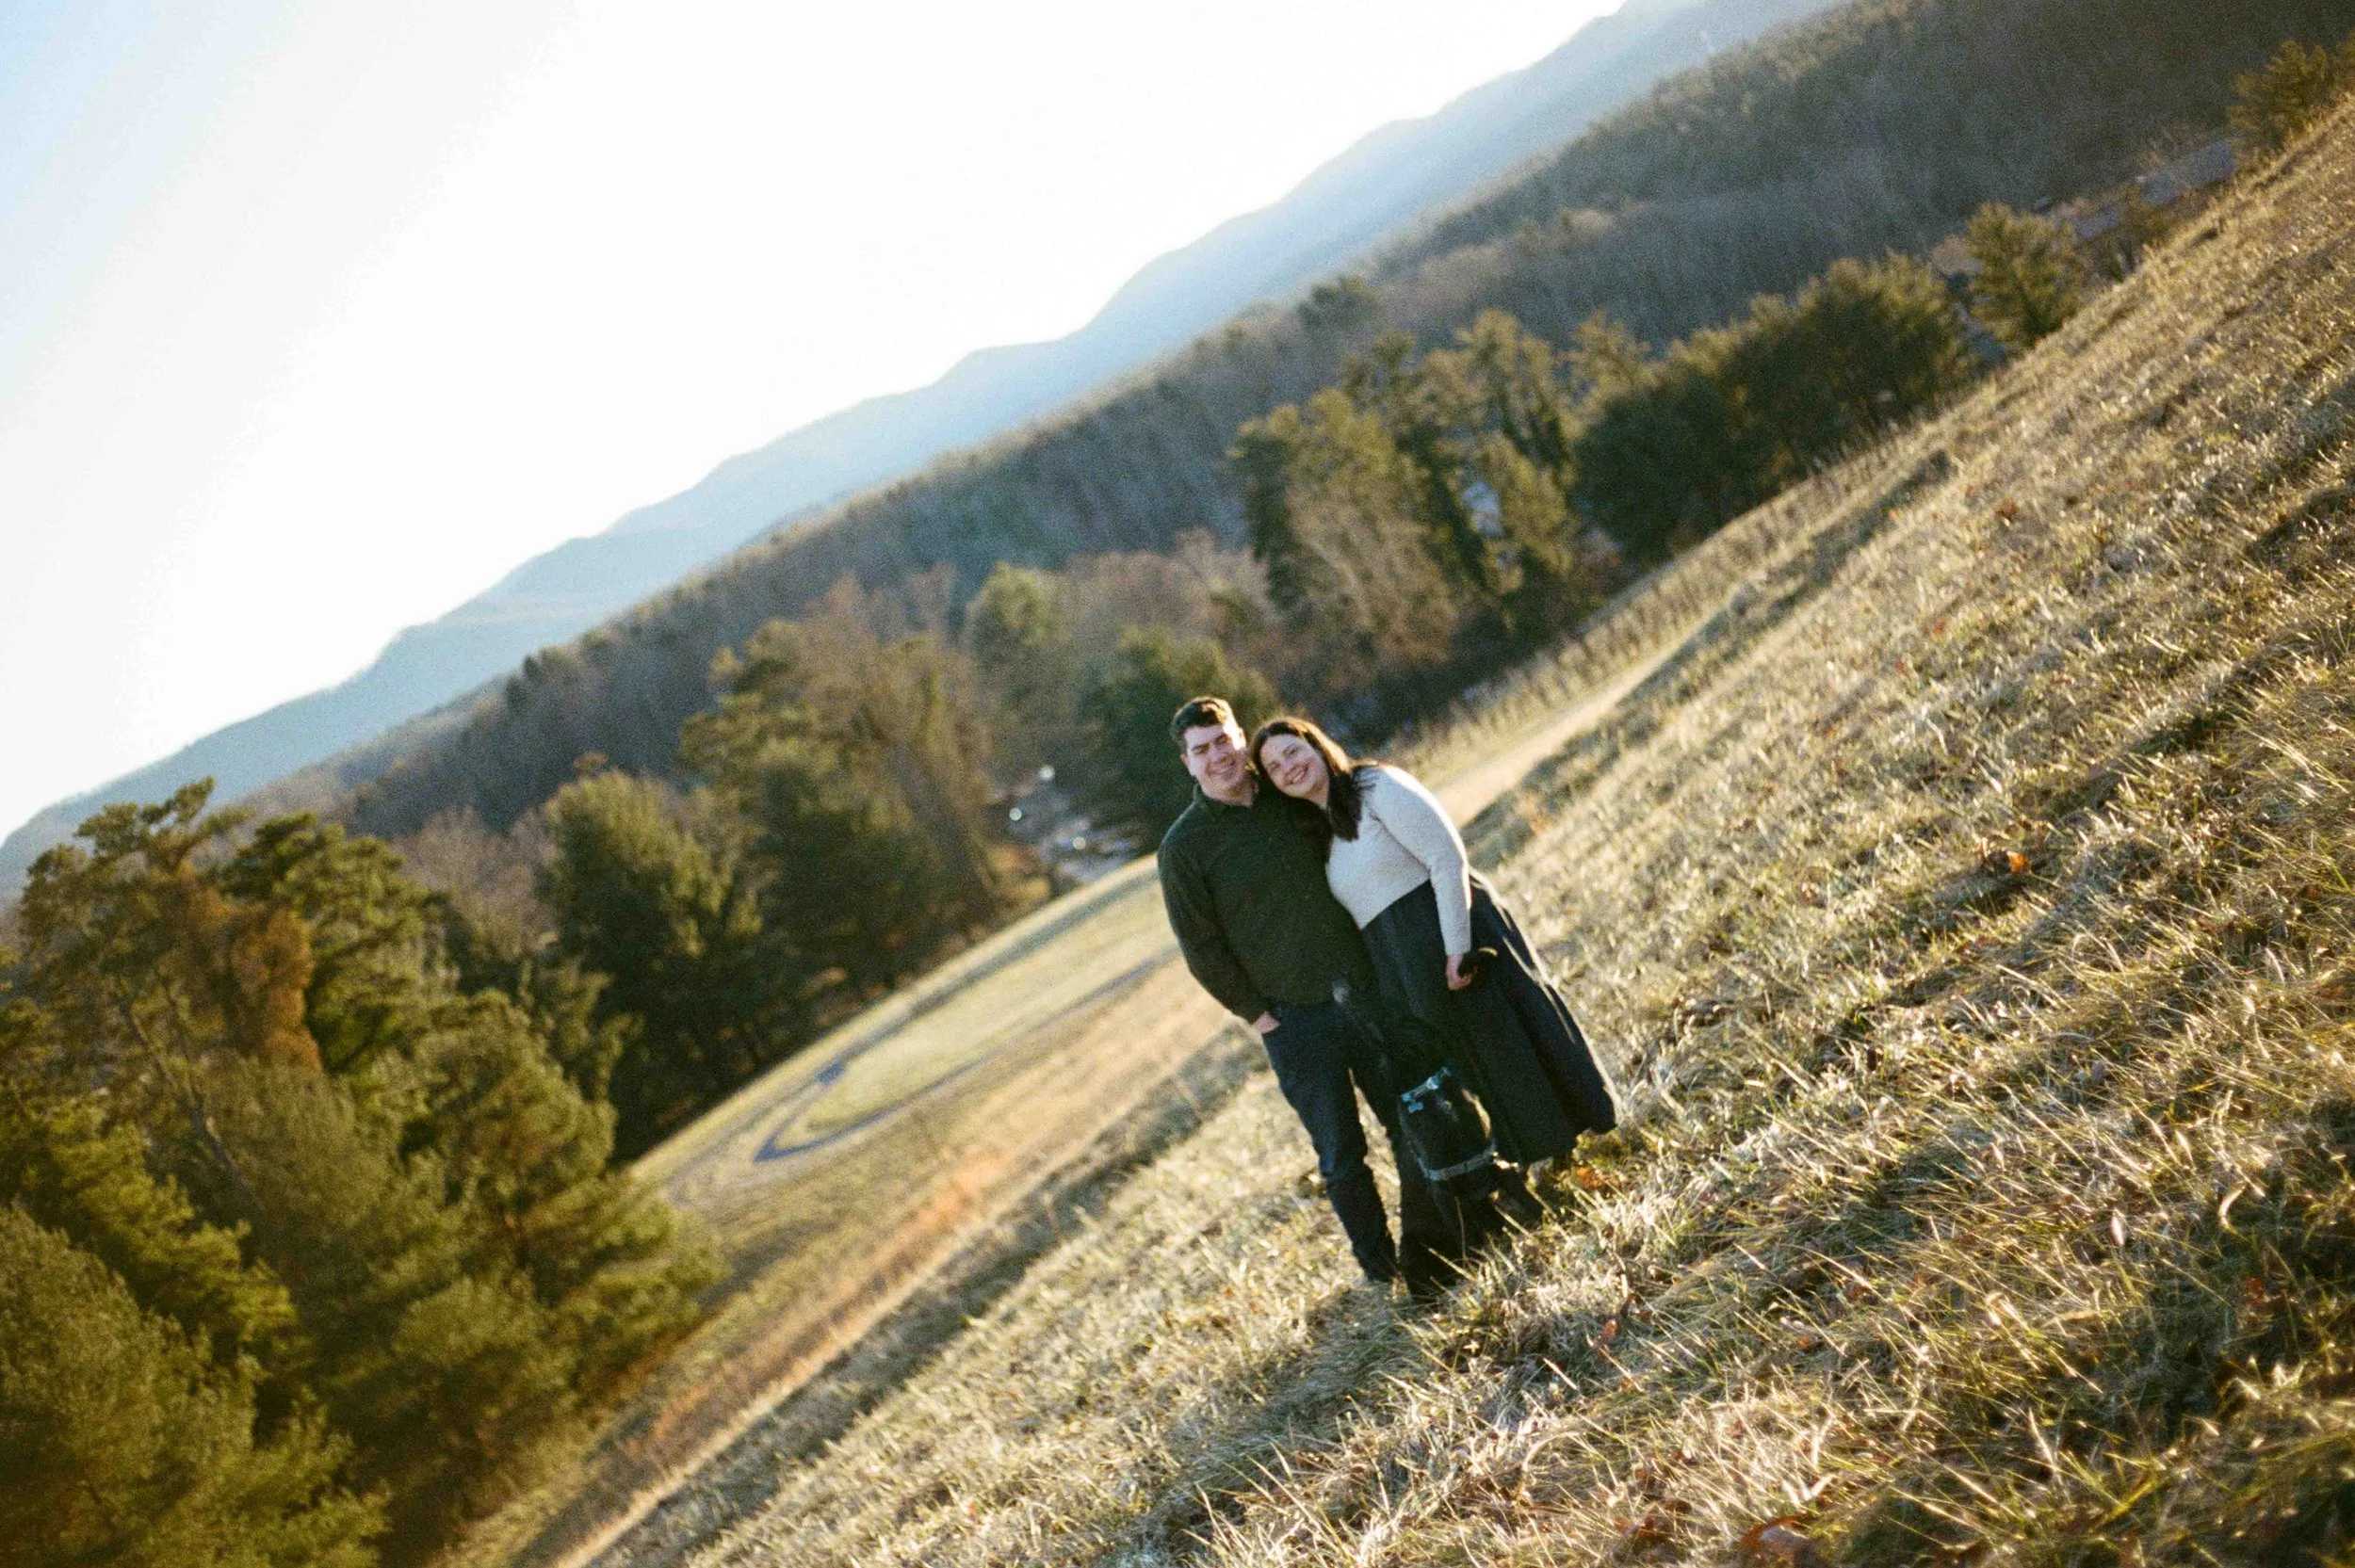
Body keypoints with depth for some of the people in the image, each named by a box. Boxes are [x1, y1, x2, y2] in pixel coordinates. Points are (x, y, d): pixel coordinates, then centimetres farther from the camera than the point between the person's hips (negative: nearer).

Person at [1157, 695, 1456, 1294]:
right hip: (1295, 1020, -4)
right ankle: (1384, 1278, 19)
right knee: (1342, 1158, 4)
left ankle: (1430, 1258, 23)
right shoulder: (1184, 846, -6)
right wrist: (1259, 1014, -7)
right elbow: (1200, 946, -4)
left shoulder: (1291, 801, 6)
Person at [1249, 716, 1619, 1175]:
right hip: (1409, 978, 7)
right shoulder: (1316, 834, 14)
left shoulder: (1377, 786, -8)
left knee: (1508, 1040, 0)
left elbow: (1447, 857, -15)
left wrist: (1456, 947, -21)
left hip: (1459, 934, -7)